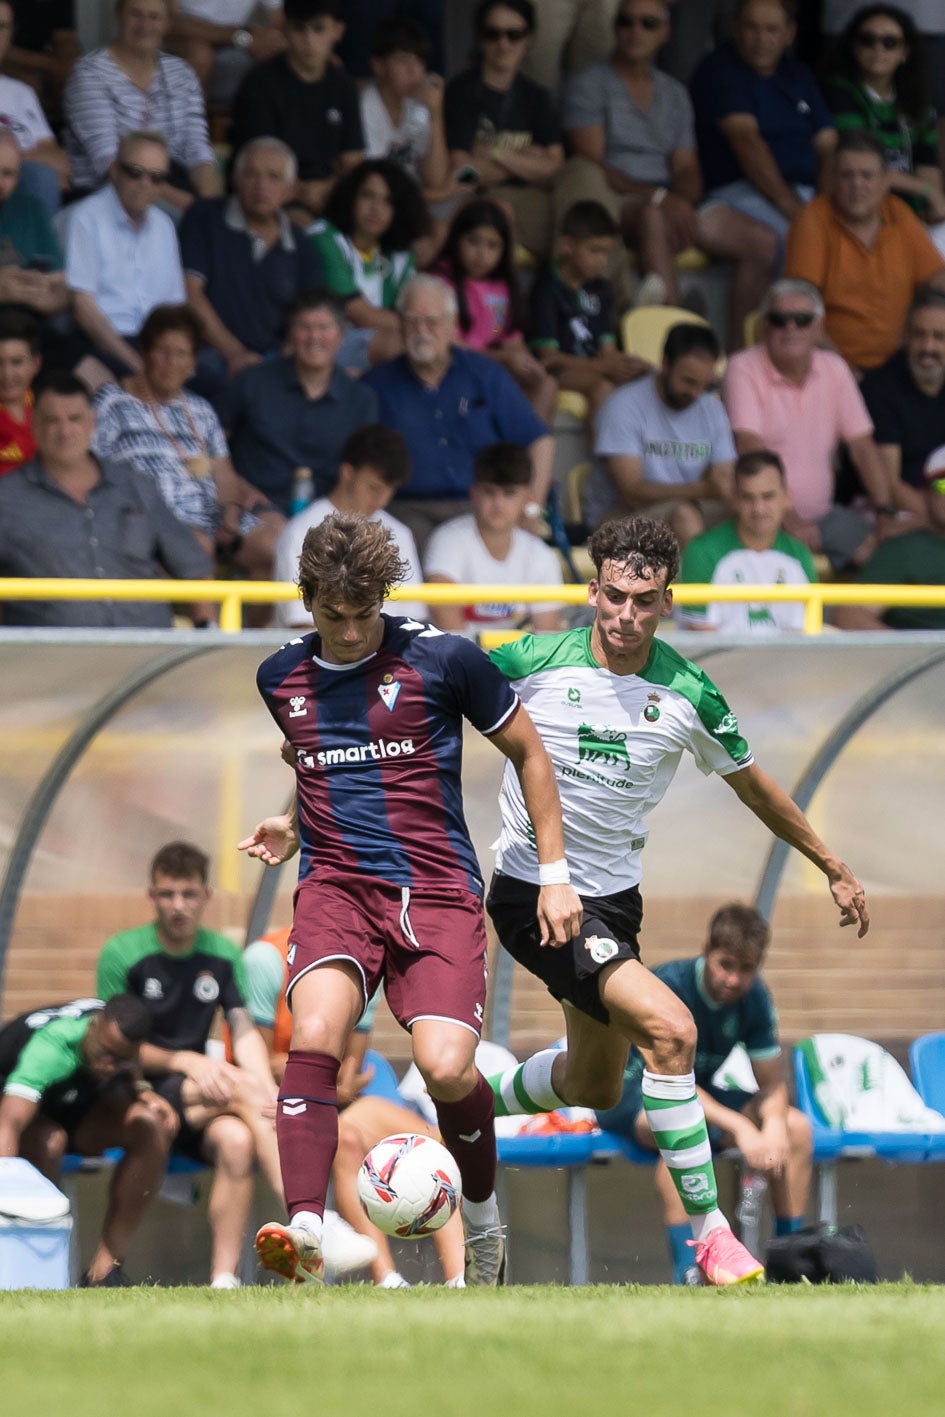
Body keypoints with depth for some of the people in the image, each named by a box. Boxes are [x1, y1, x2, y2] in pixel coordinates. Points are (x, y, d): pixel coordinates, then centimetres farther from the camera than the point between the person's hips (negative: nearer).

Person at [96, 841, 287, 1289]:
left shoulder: (223, 955, 11)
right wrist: (186, 1062, -18)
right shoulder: (122, 953, -2)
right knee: (239, 1086, -31)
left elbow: (245, 1032, 2)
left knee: (236, 1139, -32)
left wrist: (268, 1087, -18)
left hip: (202, 1102, 4)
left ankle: (224, 1278, -37)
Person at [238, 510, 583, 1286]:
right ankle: (305, 1230, -37)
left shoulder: (443, 659, -1)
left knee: (446, 1068, -19)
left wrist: (556, 872, 7)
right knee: (314, 1036, -27)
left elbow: (527, 752, 10)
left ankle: (483, 1221, 11)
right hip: (334, 885, 2)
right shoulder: (282, 677, 12)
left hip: (437, 890, -2)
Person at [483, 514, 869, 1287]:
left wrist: (833, 867, 18)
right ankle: (708, 1230, -16)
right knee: (669, 1026, -23)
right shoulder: (534, 663, -14)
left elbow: (752, 783, 12)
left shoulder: (688, 695, -4)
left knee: (594, 1088, 16)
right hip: (533, 894, -6)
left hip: (615, 897, 6)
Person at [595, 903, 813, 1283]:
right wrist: (739, 1127, -43)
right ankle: (686, 1269, -42)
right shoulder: (670, 985, -27)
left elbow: (772, 1083, -4)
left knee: (797, 1127, -11)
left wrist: (774, 1124, -28)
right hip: (629, 1093, -7)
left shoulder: (753, 998, -7)